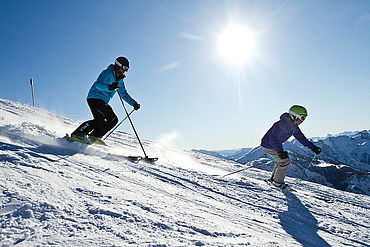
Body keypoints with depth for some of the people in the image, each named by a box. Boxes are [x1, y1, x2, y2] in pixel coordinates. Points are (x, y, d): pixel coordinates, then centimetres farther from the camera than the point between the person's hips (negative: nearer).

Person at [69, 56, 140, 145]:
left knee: (113, 119, -5)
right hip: (94, 98, -9)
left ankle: (94, 136, -4)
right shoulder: (107, 73, -10)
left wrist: (133, 103, 11)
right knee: (100, 119, -25)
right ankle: (77, 134, -20)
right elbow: (98, 84, -26)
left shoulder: (120, 80, 16)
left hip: (103, 102, 9)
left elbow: (124, 94, 22)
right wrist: (109, 87, -45)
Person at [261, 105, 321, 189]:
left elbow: (301, 137, 9)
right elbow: (273, 138, -33)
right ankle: (278, 182, 7)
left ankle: (272, 180, 25)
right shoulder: (283, 124, -29)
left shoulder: (294, 126, 2)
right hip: (268, 145, -10)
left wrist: (313, 148, 4)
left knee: (282, 161, 15)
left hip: (275, 144, 10)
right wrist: (280, 152, -40)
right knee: (285, 161, -8)